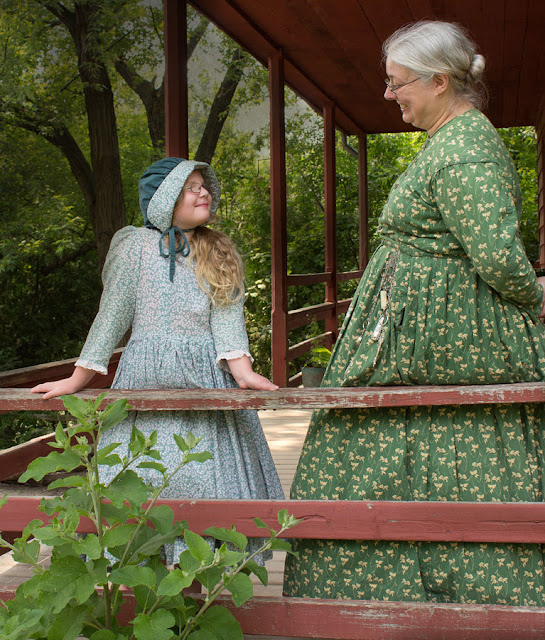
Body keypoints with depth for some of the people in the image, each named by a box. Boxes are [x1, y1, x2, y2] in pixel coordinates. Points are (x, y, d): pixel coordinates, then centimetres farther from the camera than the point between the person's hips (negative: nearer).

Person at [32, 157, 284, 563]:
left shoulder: (220, 254, 10)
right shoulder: (135, 247, 0)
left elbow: (227, 318, 0)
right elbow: (112, 316, 3)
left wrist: (243, 373, -16)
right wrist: (76, 382, 4)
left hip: (208, 381, 3)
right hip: (148, 384, -3)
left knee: (207, 478, 1)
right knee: (145, 479, -3)